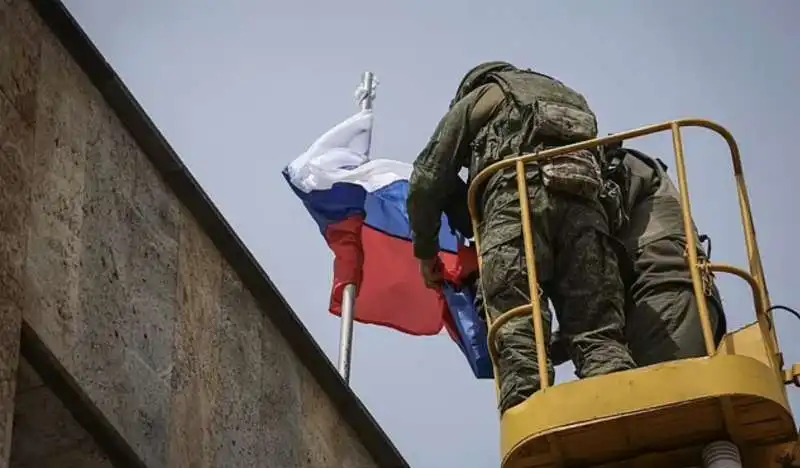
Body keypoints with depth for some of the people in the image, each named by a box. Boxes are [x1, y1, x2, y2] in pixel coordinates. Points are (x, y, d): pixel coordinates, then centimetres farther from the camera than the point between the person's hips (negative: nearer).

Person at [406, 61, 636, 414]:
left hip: (517, 193, -3)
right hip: (583, 199, 4)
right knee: (599, 331, -7)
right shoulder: (571, 98, 42)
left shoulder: (475, 100, 28)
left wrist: (426, 251, 32)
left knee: (519, 338, -14)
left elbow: (427, 182, 20)